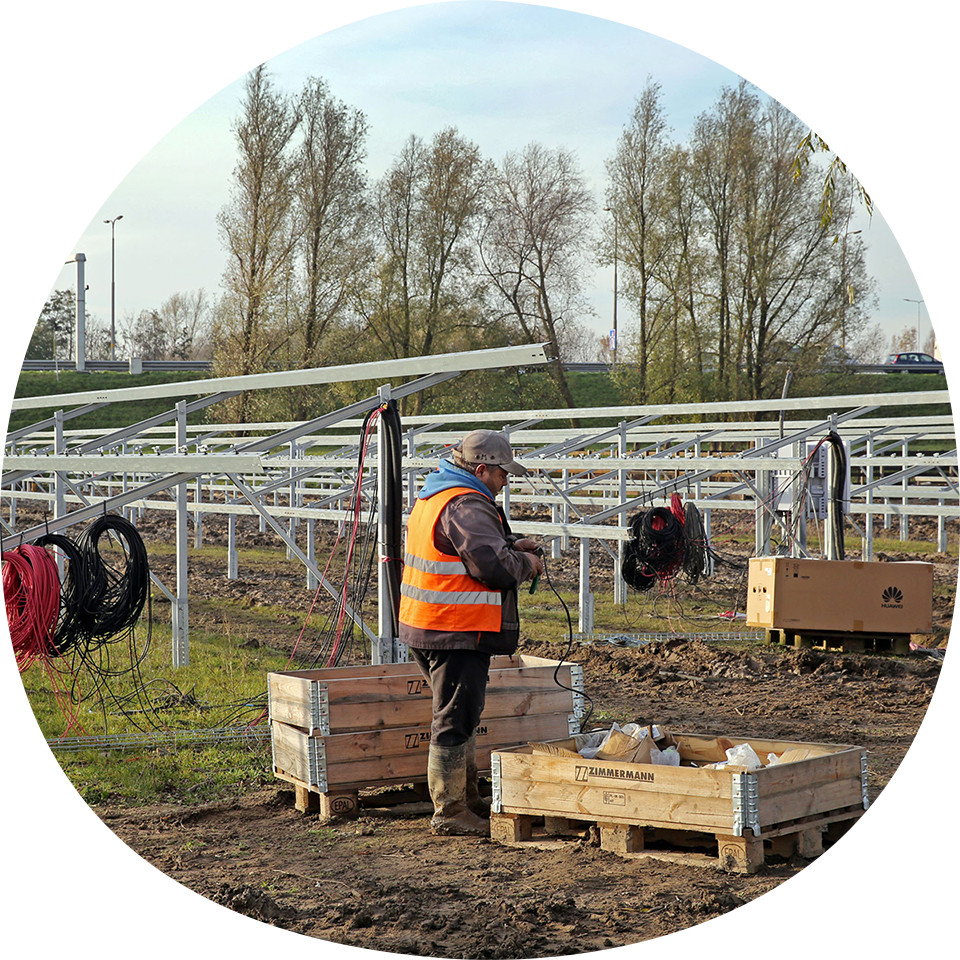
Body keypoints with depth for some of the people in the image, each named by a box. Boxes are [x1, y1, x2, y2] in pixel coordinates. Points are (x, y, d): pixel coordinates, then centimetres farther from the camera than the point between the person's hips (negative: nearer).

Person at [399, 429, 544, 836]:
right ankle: (450, 813, 6)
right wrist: (527, 563, -6)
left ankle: (467, 798, 32)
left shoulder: (434, 494, 14)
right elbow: (496, 567, -27)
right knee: (455, 721, -2)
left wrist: (512, 544, 12)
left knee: (460, 715, 21)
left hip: (425, 627, 11)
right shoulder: (465, 506, -20)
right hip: (457, 634, -11)